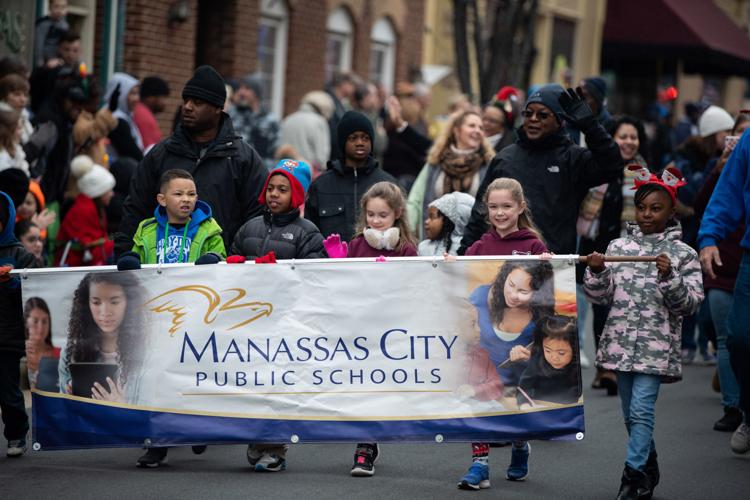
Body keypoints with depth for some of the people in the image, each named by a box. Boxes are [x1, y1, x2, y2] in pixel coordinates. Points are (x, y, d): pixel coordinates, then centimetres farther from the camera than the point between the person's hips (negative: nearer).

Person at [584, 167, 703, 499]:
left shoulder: (682, 254, -1)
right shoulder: (618, 247, 8)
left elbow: (691, 303, -5)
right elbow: (601, 297, 9)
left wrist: (669, 278, -19)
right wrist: (596, 272, -9)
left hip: (656, 346, -4)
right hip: (621, 342, 4)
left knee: (641, 410, -14)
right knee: (632, 414, 12)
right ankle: (649, 472, 26)